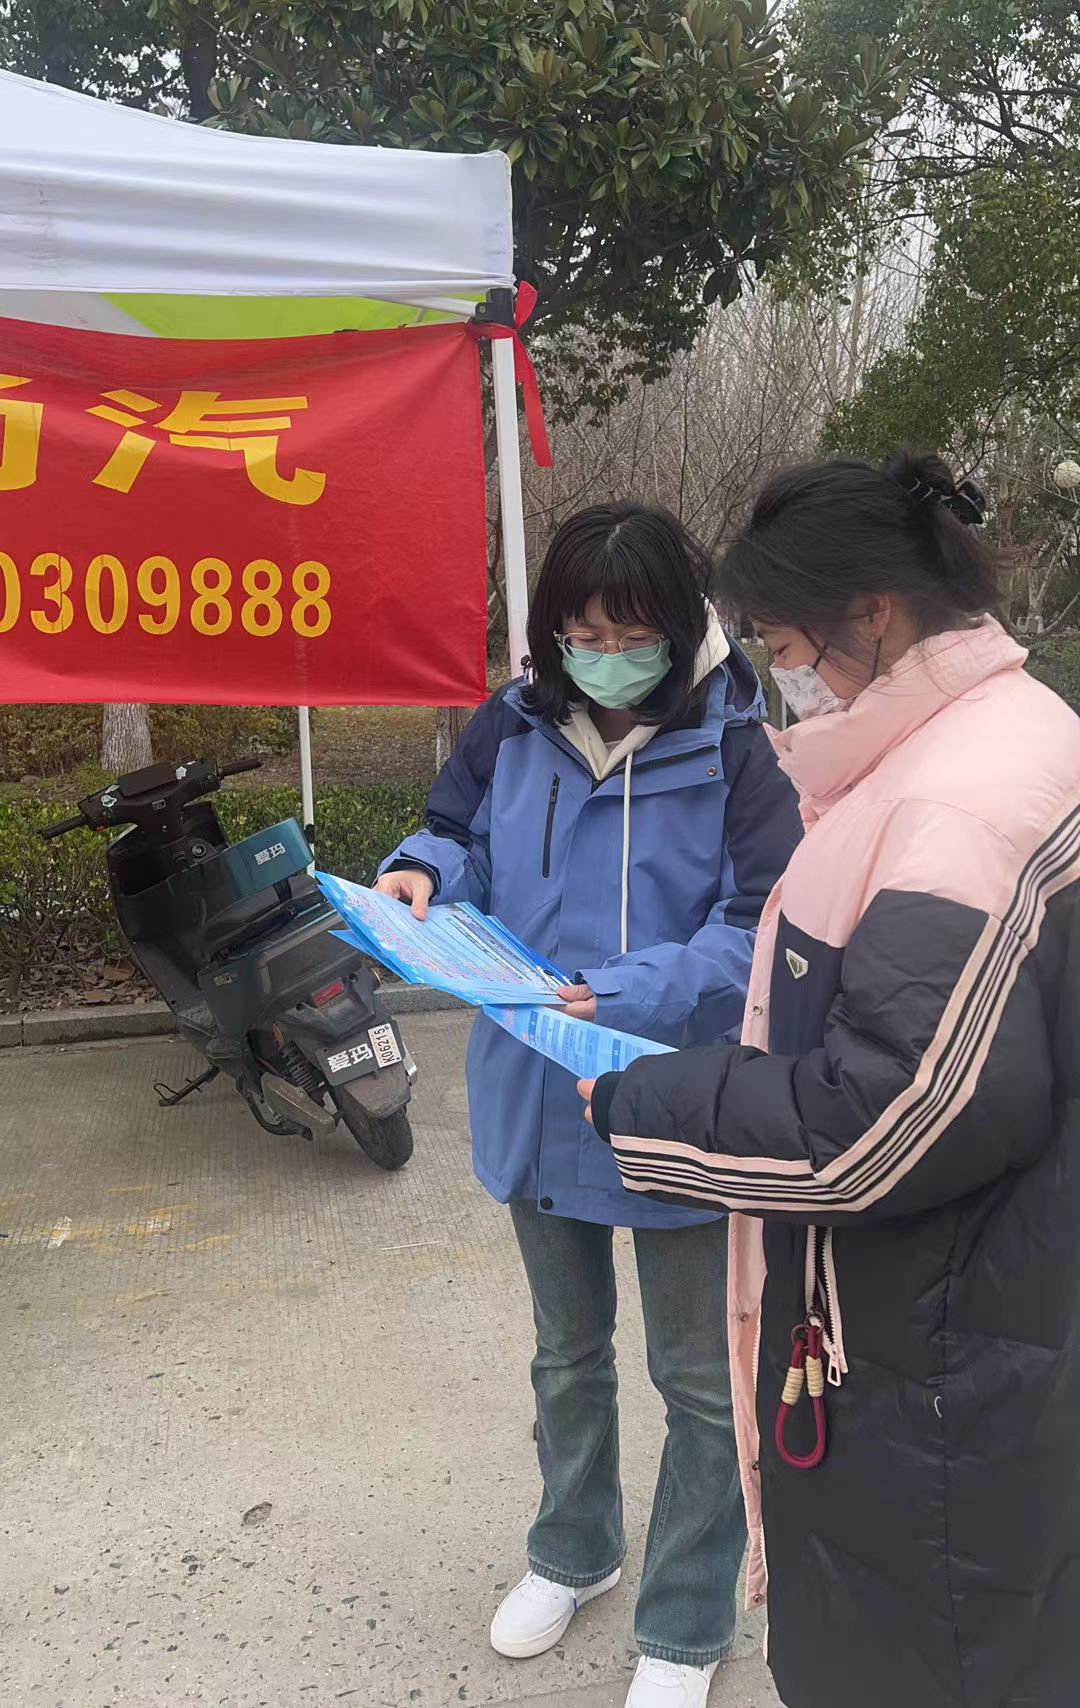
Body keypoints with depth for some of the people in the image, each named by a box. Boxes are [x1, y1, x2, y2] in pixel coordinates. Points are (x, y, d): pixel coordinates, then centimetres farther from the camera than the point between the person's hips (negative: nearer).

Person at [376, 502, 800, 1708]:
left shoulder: (732, 748, -18)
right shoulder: (511, 729, -5)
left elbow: (756, 928, -21)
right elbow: (461, 840, 6)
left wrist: (638, 995, -34)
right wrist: (426, 876, -17)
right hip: (537, 1102, 5)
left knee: (698, 1380, 13)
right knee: (568, 1352, 26)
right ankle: (573, 1551, 52)